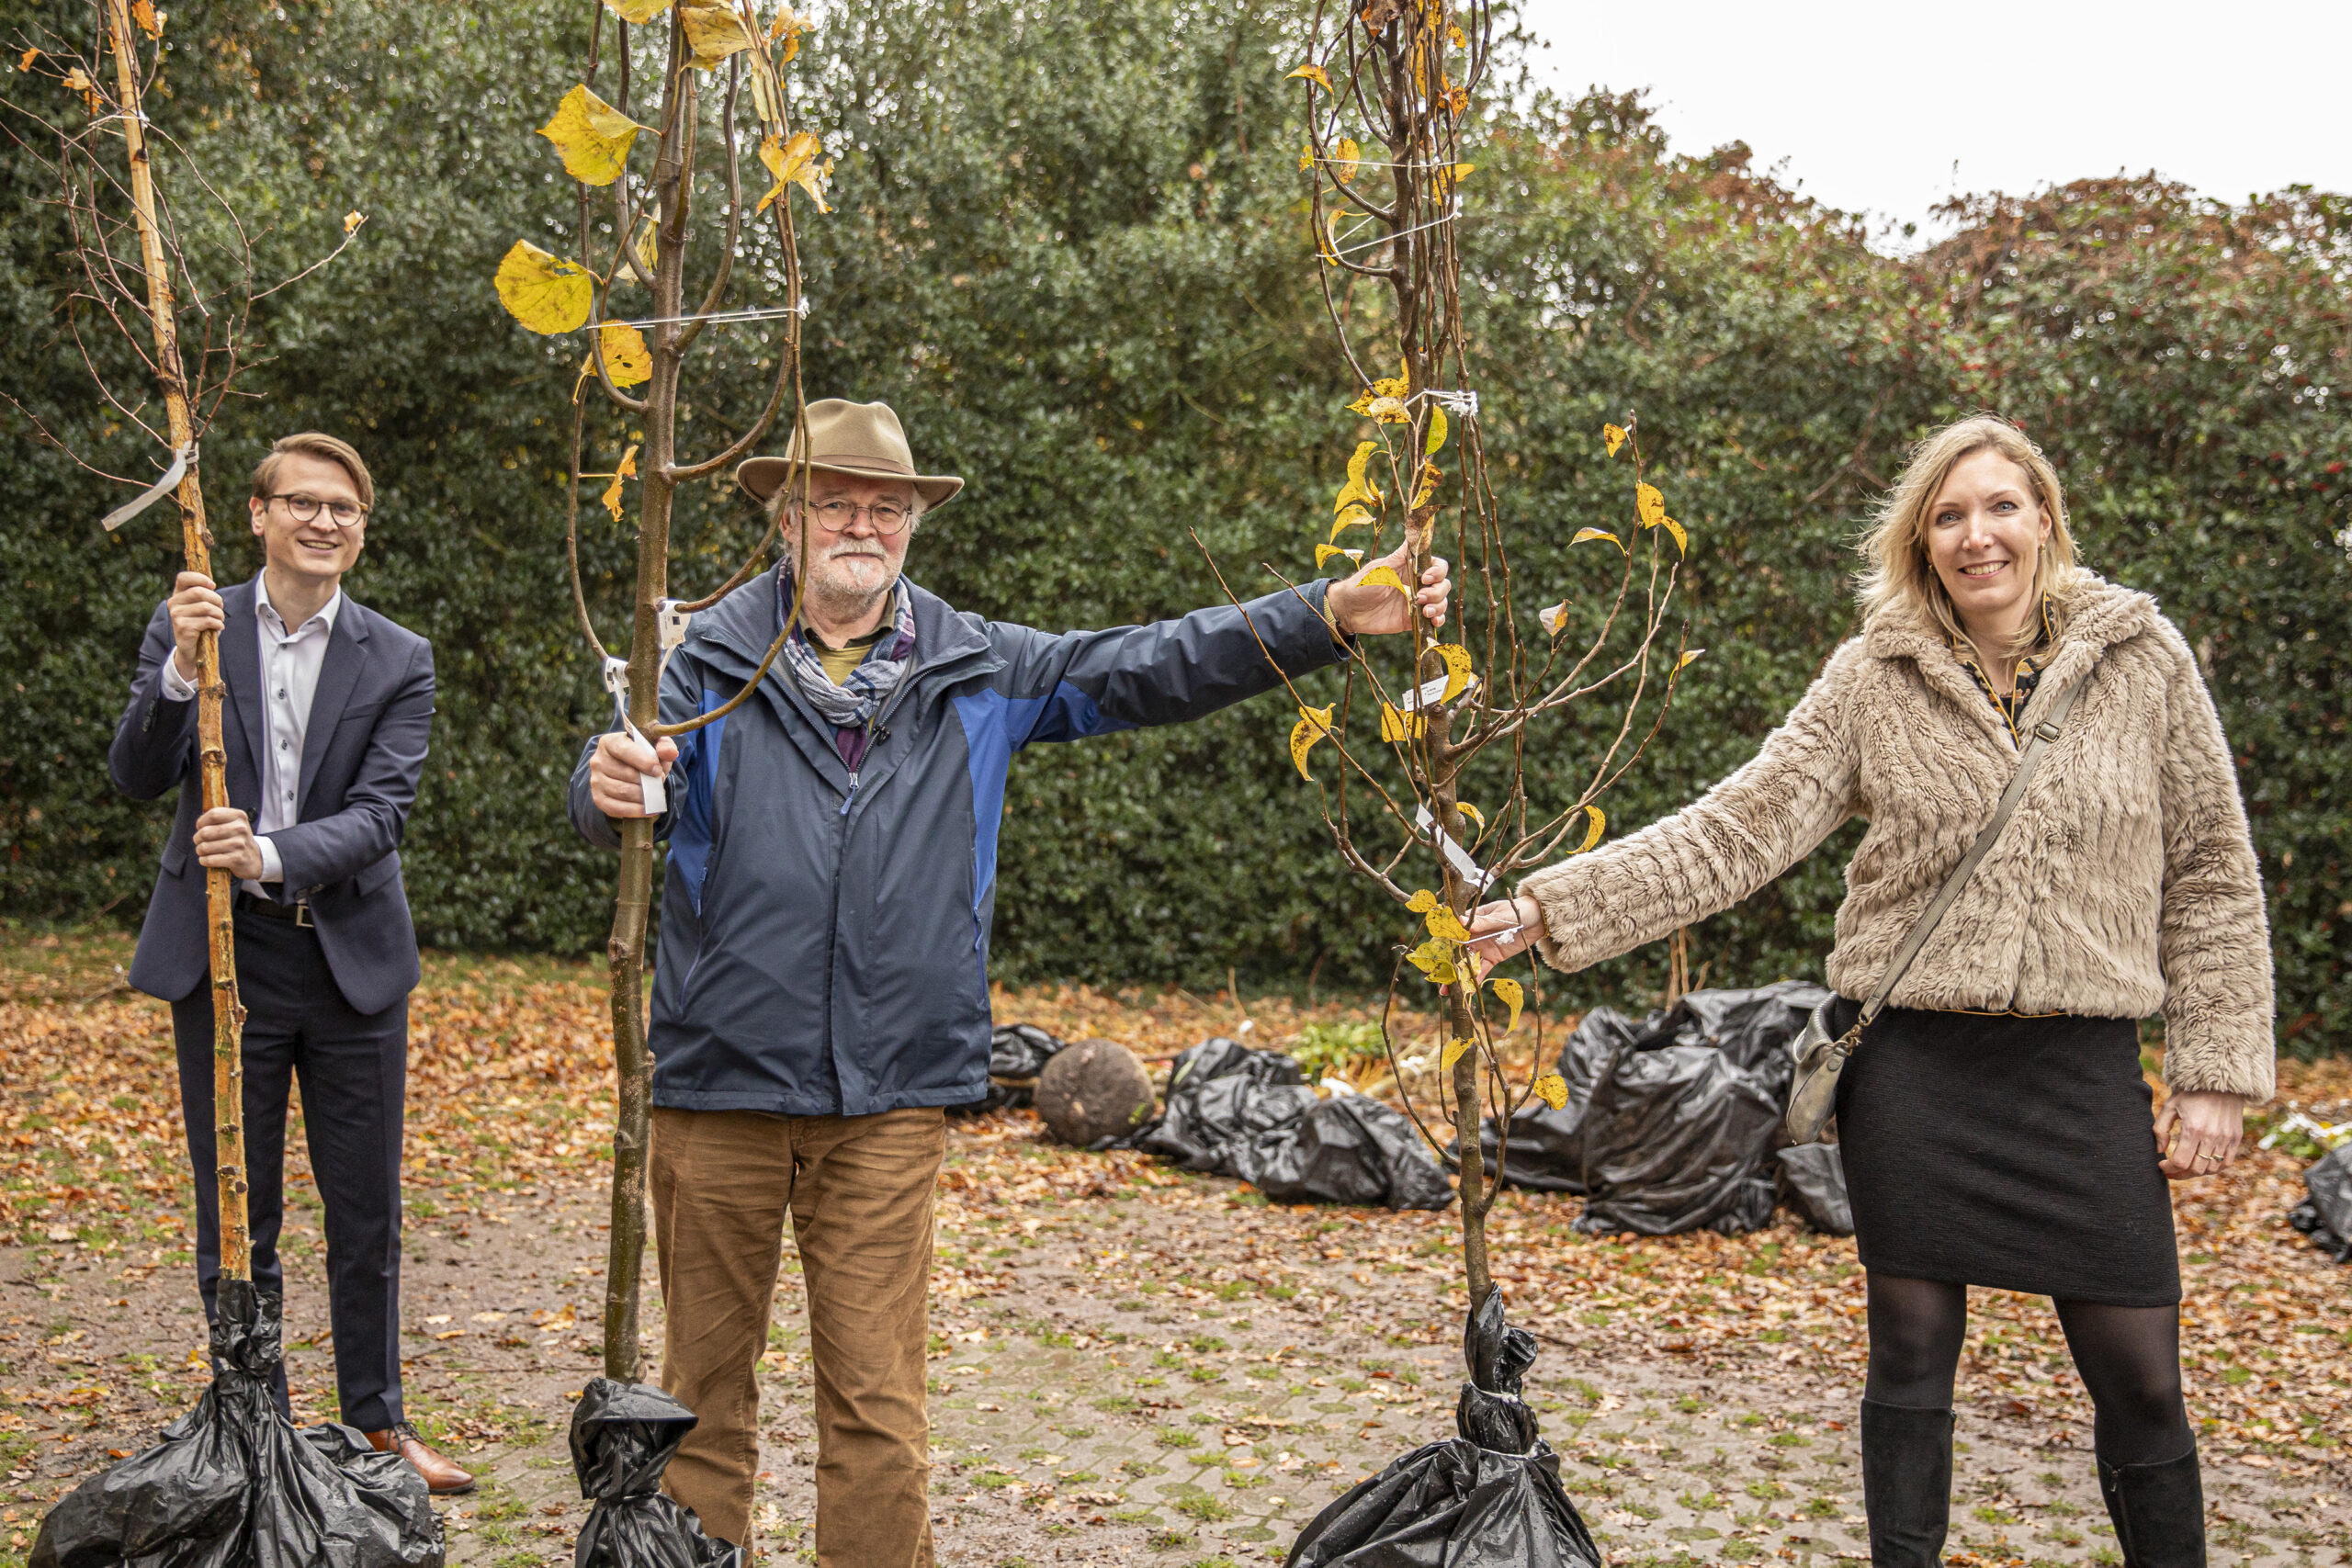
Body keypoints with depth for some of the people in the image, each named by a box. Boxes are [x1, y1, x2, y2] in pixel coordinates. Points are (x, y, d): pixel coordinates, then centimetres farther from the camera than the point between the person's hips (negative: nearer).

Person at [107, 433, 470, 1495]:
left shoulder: (399, 660, 1)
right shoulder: (191, 627, 2)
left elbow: (382, 811, -10)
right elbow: (136, 777, -7)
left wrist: (272, 857, -27)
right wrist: (181, 670, -23)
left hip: (353, 962, 1)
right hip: (223, 958, 0)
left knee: (366, 1216, 11)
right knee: (236, 1220, 9)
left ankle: (376, 1420, 28)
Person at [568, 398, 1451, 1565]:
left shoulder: (976, 671, 7)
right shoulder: (716, 660, 1)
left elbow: (1149, 671, 2)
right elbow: (623, 789, -11)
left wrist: (1331, 616, -8)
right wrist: (612, 786, -37)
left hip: (888, 1100, 1)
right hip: (719, 1084, 0)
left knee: (877, 1406, 4)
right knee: (705, 1384, 12)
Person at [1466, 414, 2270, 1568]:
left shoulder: (2143, 660, 1)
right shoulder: (1875, 679, -2)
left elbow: (2211, 875, 5)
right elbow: (1734, 833, -8)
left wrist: (2217, 1072, 1)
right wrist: (1555, 907, -18)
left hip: (2084, 1067, 1)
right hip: (1914, 1055, 0)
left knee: (2139, 1373, 5)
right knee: (1912, 1353, 10)